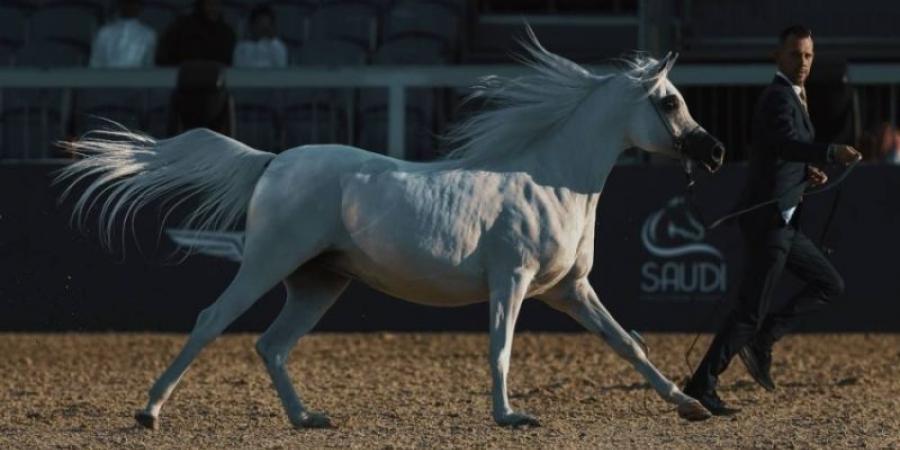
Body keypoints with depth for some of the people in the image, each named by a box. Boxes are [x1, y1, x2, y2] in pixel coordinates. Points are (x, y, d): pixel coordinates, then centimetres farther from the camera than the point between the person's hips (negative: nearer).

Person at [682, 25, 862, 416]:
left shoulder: (789, 97, 17)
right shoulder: (779, 98, -15)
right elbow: (786, 142, -35)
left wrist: (806, 171, 12)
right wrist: (831, 153, -49)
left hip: (782, 222, 10)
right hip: (769, 220, -10)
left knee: (830, 284, 15)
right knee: (751, 309, -8)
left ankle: (762, 340, 11)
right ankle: (701, 386, -5)